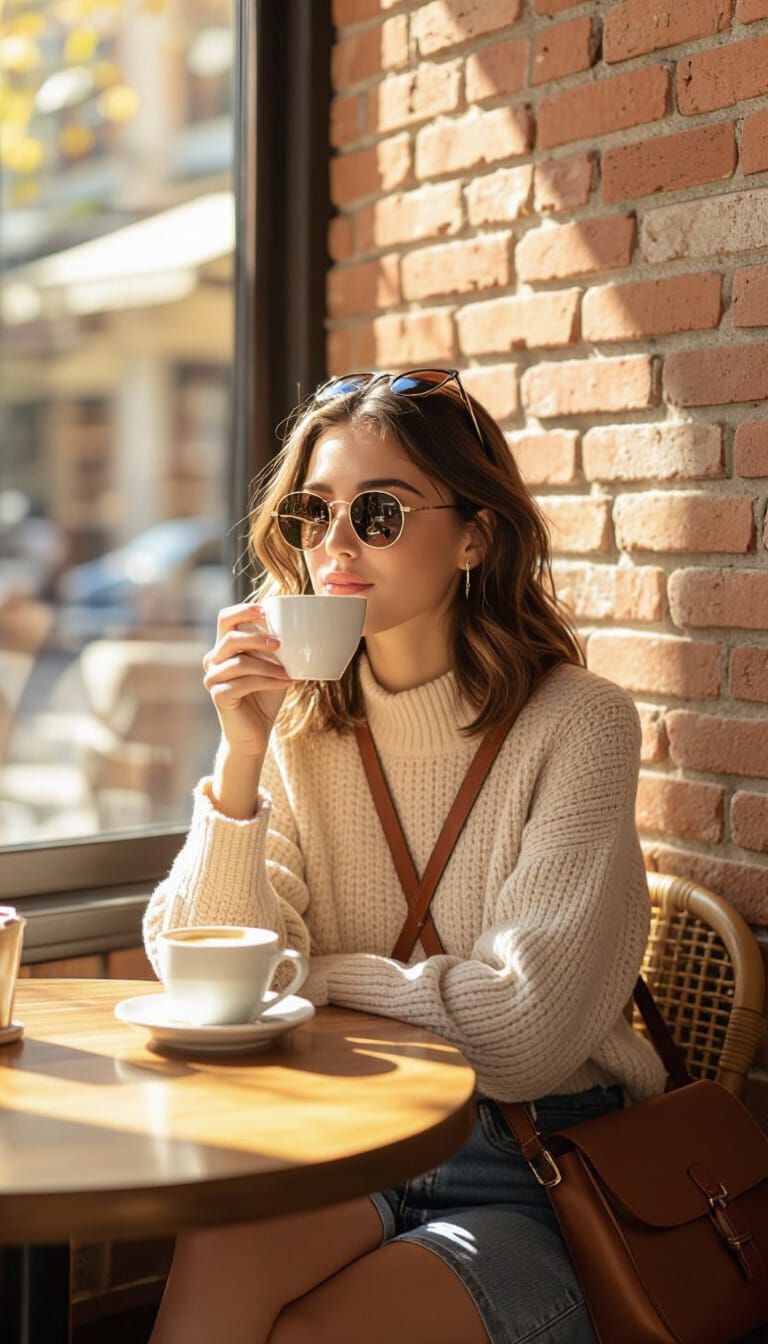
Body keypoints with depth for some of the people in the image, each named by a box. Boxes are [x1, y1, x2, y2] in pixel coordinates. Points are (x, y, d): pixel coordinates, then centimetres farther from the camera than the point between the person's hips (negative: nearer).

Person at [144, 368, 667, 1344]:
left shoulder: (576, 724, -11)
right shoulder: (294, 723, 2)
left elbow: (522, 1034, -15)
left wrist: (315, 976, -4)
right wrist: (240, 758, -16)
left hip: (536, 1173, -2)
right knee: (222, 1245, -29)